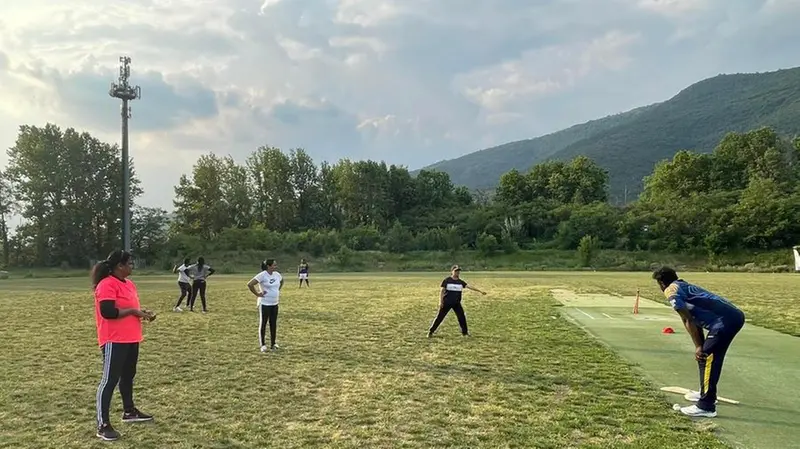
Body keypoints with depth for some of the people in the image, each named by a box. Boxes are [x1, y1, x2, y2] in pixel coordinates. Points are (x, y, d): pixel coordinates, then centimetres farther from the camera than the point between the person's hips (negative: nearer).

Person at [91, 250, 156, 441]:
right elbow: (107, 311, -26)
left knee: (128, 376, 21)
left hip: (130, 339, 10)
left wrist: (142, 312, 6)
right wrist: (133, 311, -18)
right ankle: (103, 425, -2)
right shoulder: (106, 285, -16)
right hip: (114, 340, -10)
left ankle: (129, 411, 36)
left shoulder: (128, 283, 14)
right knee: (110, 380, -7)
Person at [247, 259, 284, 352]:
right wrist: (257, 294, -17)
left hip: (275, 303, 7)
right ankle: (263, 345, 10)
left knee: (273, 324, 11)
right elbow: (249, 284, -23)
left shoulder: (277, 274, 4)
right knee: (263, 324, 3)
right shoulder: (262, 275, -18)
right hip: (264, 304, -7)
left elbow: (282, 281, 27)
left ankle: (273, 344, 21)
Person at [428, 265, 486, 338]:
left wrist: (480, 291, -6)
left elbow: (469, 287, 1)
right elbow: (442, 291, -5)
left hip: (456, 303, 4)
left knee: (462, 316, 0)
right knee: (440, 317, -2)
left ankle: (465, 332, 17)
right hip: (447, 302, -4)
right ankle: (431, 331, 8)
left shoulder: (460, 282, 5)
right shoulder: (447, 280, -5)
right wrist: (440, 302, -11)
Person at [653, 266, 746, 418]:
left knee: (706, 358, -7)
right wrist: (701, 346, 26)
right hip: (734, 316, 10)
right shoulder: (685, 287, 28)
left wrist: (698, 347, -5)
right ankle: (707, 393, 37)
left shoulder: (671, 290, -1)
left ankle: (706, 406, -5)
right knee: (708, 356, 22)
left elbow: (688, 321, -7)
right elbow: (696, 321, 28)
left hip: (726, 320, -10)